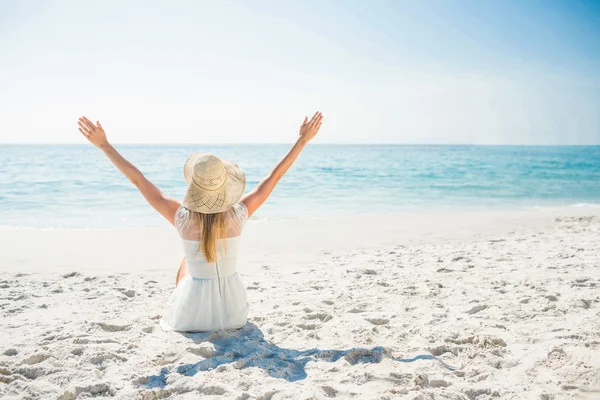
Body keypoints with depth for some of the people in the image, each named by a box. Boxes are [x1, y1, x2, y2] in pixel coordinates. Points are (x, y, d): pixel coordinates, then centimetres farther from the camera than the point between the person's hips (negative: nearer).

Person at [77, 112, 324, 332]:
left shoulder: (183, 218, -20)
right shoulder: (237, 215, -18)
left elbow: (138, 179, -13)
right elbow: (274, 177, -8)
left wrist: (104, 145, -6)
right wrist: (302, 140, 0)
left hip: (191, 317, -1)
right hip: (233, 313, 1)